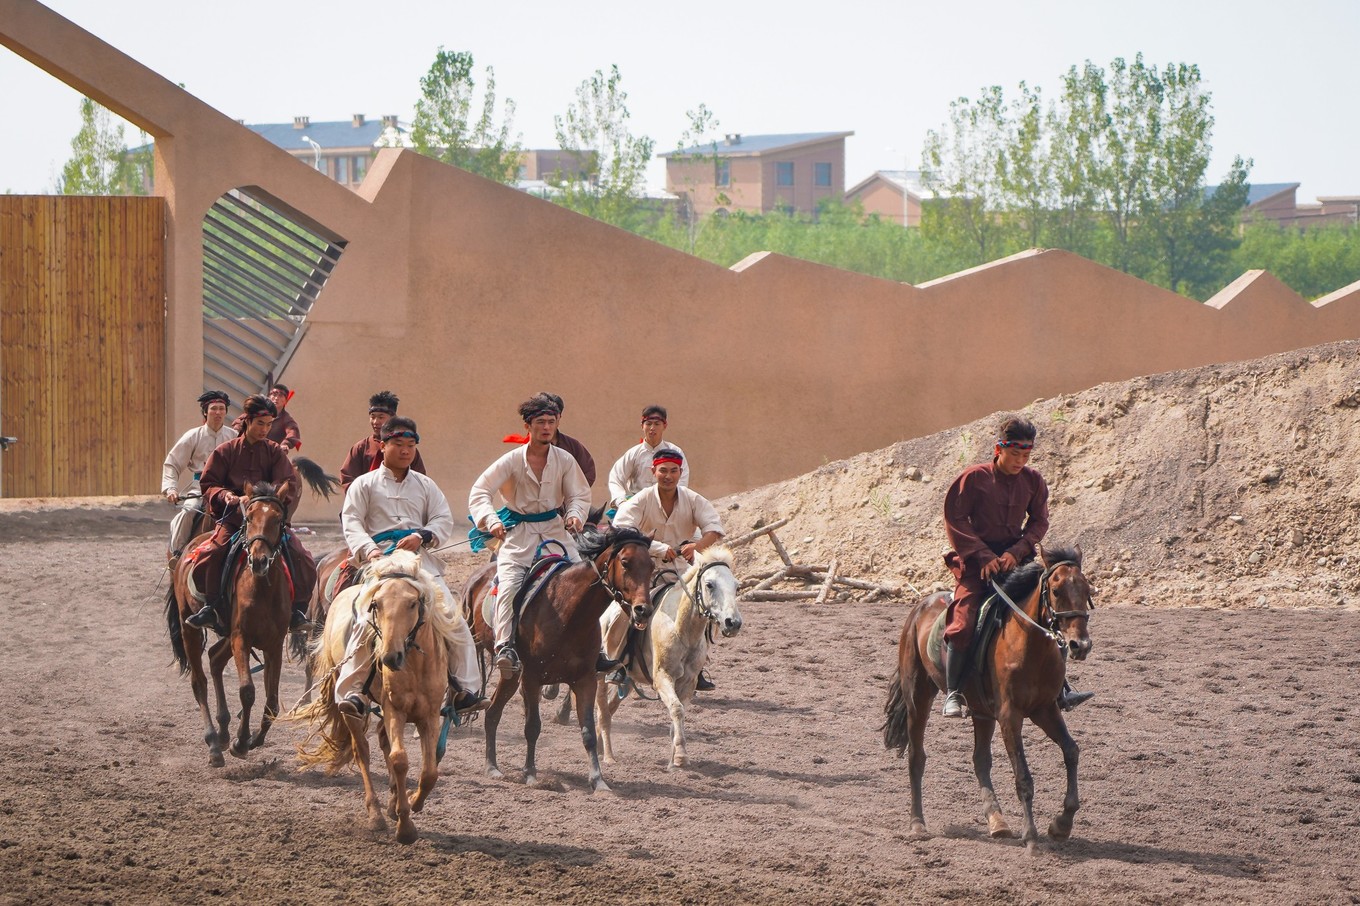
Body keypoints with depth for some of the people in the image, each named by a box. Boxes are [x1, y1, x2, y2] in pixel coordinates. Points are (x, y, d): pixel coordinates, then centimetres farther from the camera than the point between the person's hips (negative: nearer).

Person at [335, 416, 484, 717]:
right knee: (366, 621, -22)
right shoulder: (365, 484, 13)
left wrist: (421, 536, -9)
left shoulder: (425, 486, 21)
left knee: (455, 619, -10)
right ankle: (351, 693, -20)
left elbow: (444, 521, 12)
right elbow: (351, 522, 1)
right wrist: (368, 549, -18)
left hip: (420, 558, 3)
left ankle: (465, 690, -4)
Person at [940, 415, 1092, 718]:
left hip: (1016, 558, 4)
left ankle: (1059, 691, 4)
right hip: (976, 558, -4)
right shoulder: (975, 477, -8)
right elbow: (955, 519, -8)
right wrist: (984, 555, -15)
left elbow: (1039, 522, 7)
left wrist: (1017, 551, -10)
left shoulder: (1033, 481, 4)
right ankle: (953, 693, -7)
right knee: (964, 623, -21)